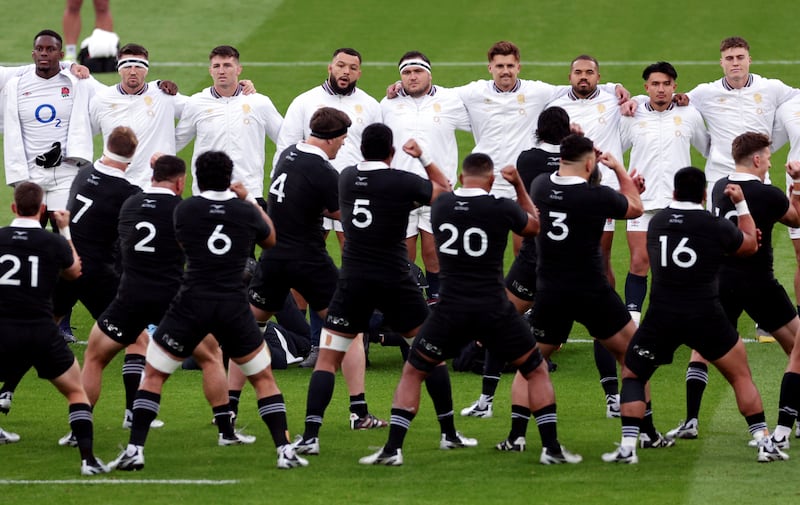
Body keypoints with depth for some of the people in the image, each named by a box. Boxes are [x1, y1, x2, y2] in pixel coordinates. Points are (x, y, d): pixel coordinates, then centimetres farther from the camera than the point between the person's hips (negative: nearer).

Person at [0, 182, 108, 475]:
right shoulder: (54, 243, -2)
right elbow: (74, 271, 20)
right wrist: (65, 230, 30)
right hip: (41, 332, 0)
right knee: (76, 392, 13)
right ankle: (88, 458, 1)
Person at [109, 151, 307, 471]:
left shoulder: (184, 209, 0)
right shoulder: (246, 212, 3)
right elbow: (270, 240, 23)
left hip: (191, 304, -1)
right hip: (234, 306, 1)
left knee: (153, 375, 10)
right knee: (263, 378, 15)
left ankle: (135, 450, 0)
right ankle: (285, 450, 5)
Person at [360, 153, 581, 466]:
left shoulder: (439, 206, 1)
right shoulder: (503, 208, -6)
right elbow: (534, 227, 14)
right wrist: (519, 186, 20)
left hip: (451, 310, 1)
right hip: (494, 310, -1)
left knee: (412, 373, 16)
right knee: (537, 371, 17)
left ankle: (392, 449, 5)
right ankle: (551, 448, 11)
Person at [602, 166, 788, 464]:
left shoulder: (656, 223, 7)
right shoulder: (718, 228, -5)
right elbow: (751, 245, 15)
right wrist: (741, 205, 25)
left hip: (661, 317, 2)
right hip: (705, 315, -2)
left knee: (632, 376, 17)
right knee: (741, 376, 14)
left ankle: (627, 447, 2)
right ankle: (764, 443, 7)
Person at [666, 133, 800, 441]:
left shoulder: (720, 188, 4)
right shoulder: (768, 195, -12)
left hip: (721, 280, 4)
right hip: (758, 282, -4)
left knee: (703, 348, 12)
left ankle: (691, 420, -1)